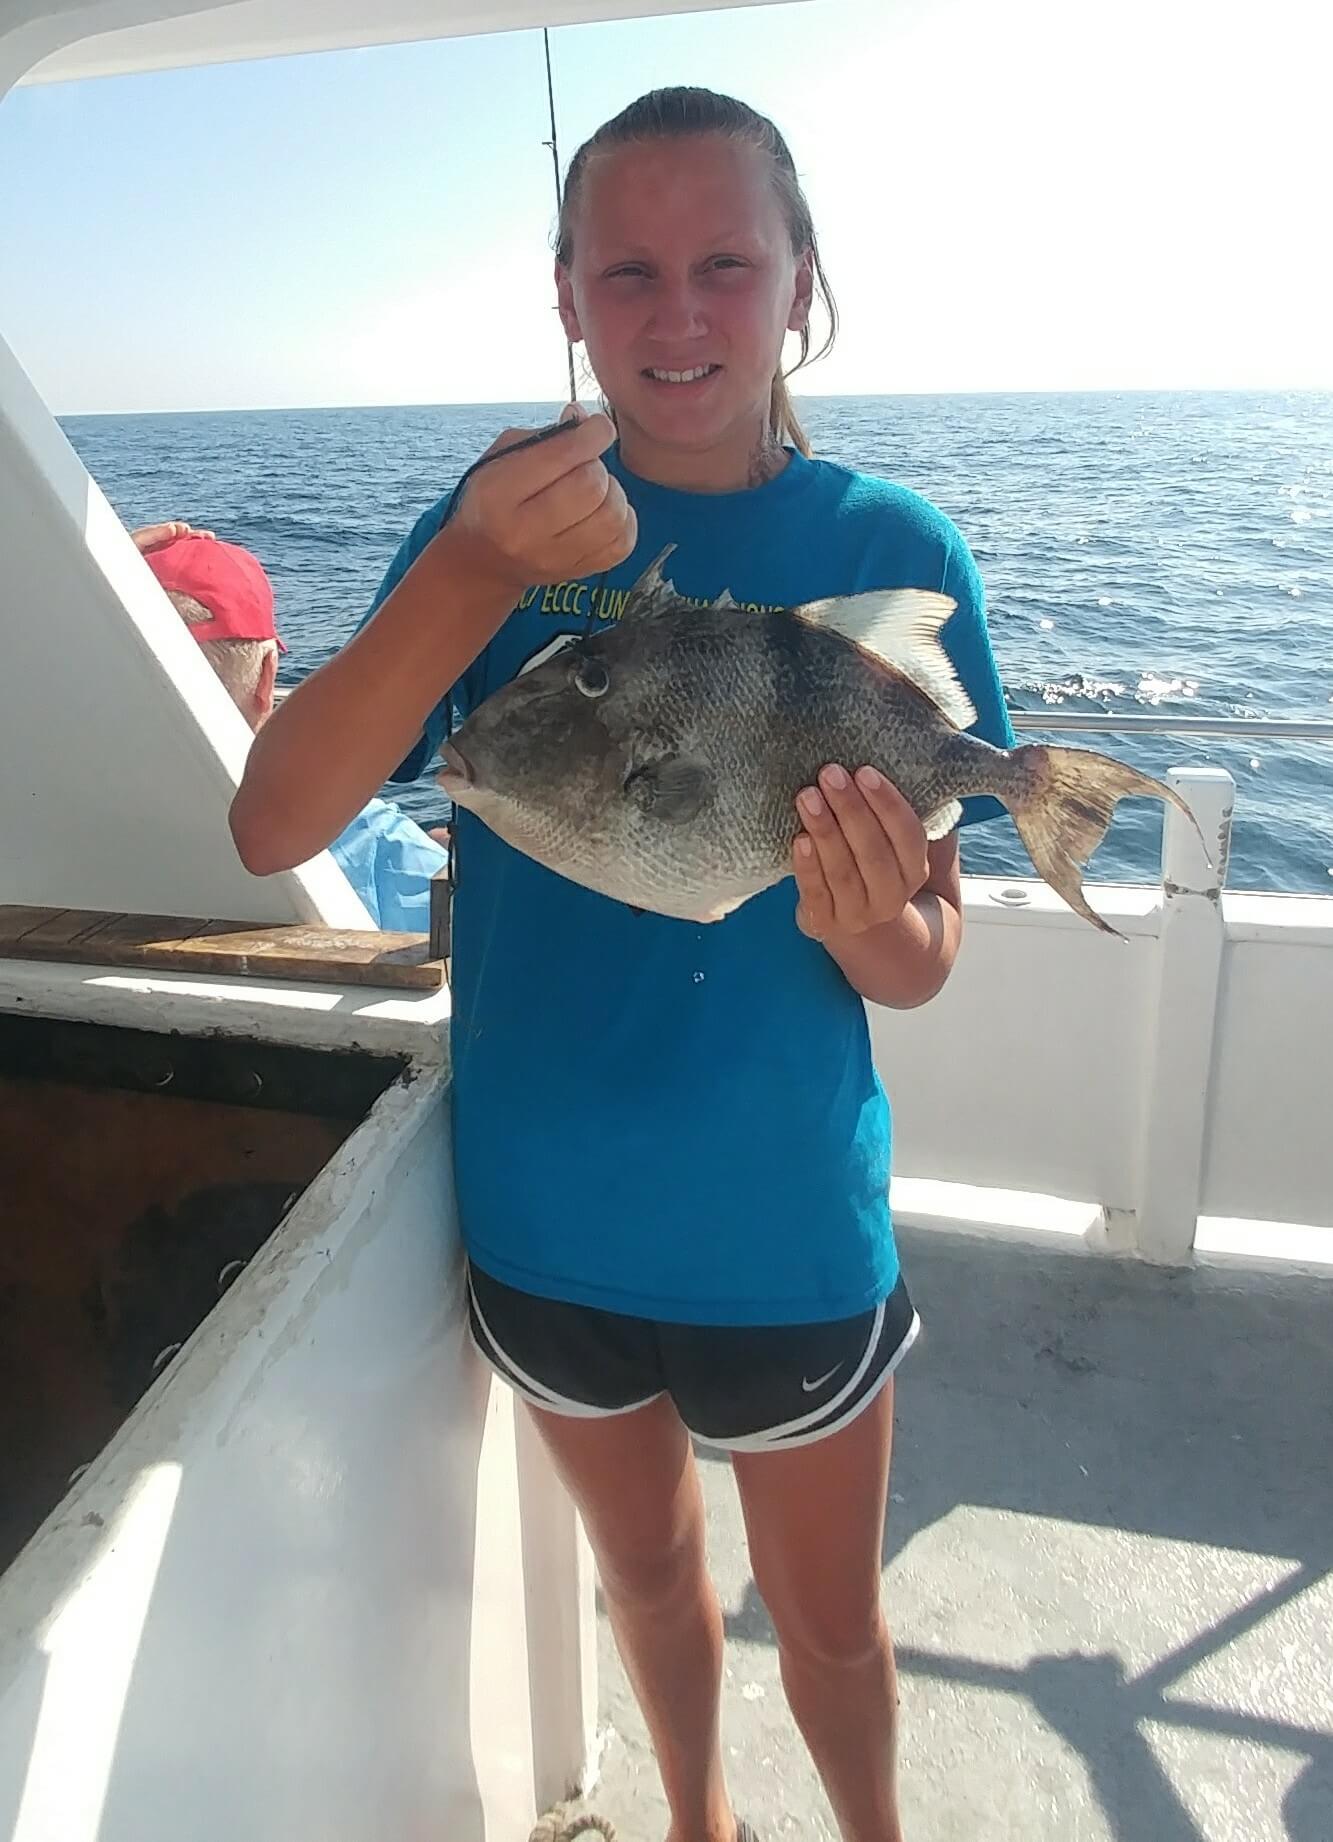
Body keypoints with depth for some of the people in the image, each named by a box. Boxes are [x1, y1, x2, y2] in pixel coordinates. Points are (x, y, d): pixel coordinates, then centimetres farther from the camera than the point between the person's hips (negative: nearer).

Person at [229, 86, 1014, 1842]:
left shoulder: (890, 547, -11)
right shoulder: (507, 514, -7)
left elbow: (929, 954, -9)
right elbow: (270, 827, -18)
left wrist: (872, 924, -32)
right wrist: (478, 571, -32)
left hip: (787, 1226, -1)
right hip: (546, 1218, 2)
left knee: (829, 1619, 22)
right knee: (648, 1569, 27)